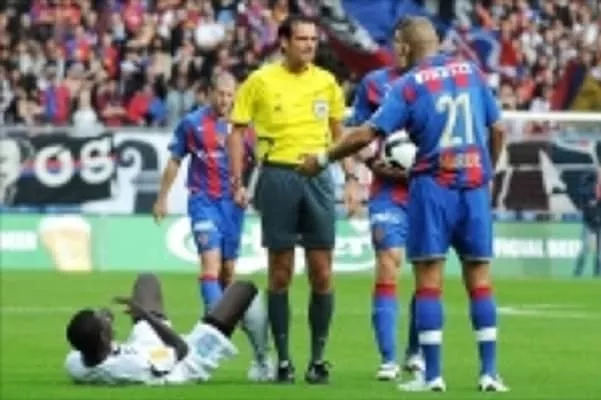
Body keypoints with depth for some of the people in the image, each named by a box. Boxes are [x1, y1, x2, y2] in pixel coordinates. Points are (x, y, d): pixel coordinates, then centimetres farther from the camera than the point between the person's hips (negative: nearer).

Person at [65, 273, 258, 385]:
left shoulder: (74, 365, -35)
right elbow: (182, 349, -30)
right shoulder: (134, 364, -51)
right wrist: (147, 316, -30)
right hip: (191, 361, -6)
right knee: (244, 288, 5)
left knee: (147, 280, 26)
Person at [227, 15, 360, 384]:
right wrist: (238, 182, -7)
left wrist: (351, 178, 7)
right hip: (278, 176, -2)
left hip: (318, 177, 3)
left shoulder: (326, 82, 8)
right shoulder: (261, 81, -1)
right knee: (281, 273, 2)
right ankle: (283, 359, 9)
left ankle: (318, 358, 9)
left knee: (322, 273, 0)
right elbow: (237, 132, 1)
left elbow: (340, 133, 15)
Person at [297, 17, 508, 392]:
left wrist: (323, 159, 4)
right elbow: (498, 129, 9)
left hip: (434, 186, -3)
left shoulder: (409, 85, -5)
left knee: (428, 281, 0)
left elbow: (366, 135, -8)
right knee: (480, 279, 7)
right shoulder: (472, 71, 6)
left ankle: (432, 374, -3)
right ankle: (490, 372, 3)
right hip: (475, 186, 3)